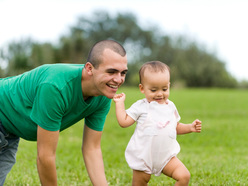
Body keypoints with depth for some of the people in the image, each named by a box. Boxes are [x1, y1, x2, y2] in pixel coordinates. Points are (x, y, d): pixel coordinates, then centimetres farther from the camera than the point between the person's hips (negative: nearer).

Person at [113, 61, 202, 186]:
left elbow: (176, 127, 20)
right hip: (143, 156, -3)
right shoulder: (140, 107, -5)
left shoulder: (170, 107, 8)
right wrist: (120, 103, -8)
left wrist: (190, 127, 6)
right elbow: (124, 122, -8)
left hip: (166, 155, 3)